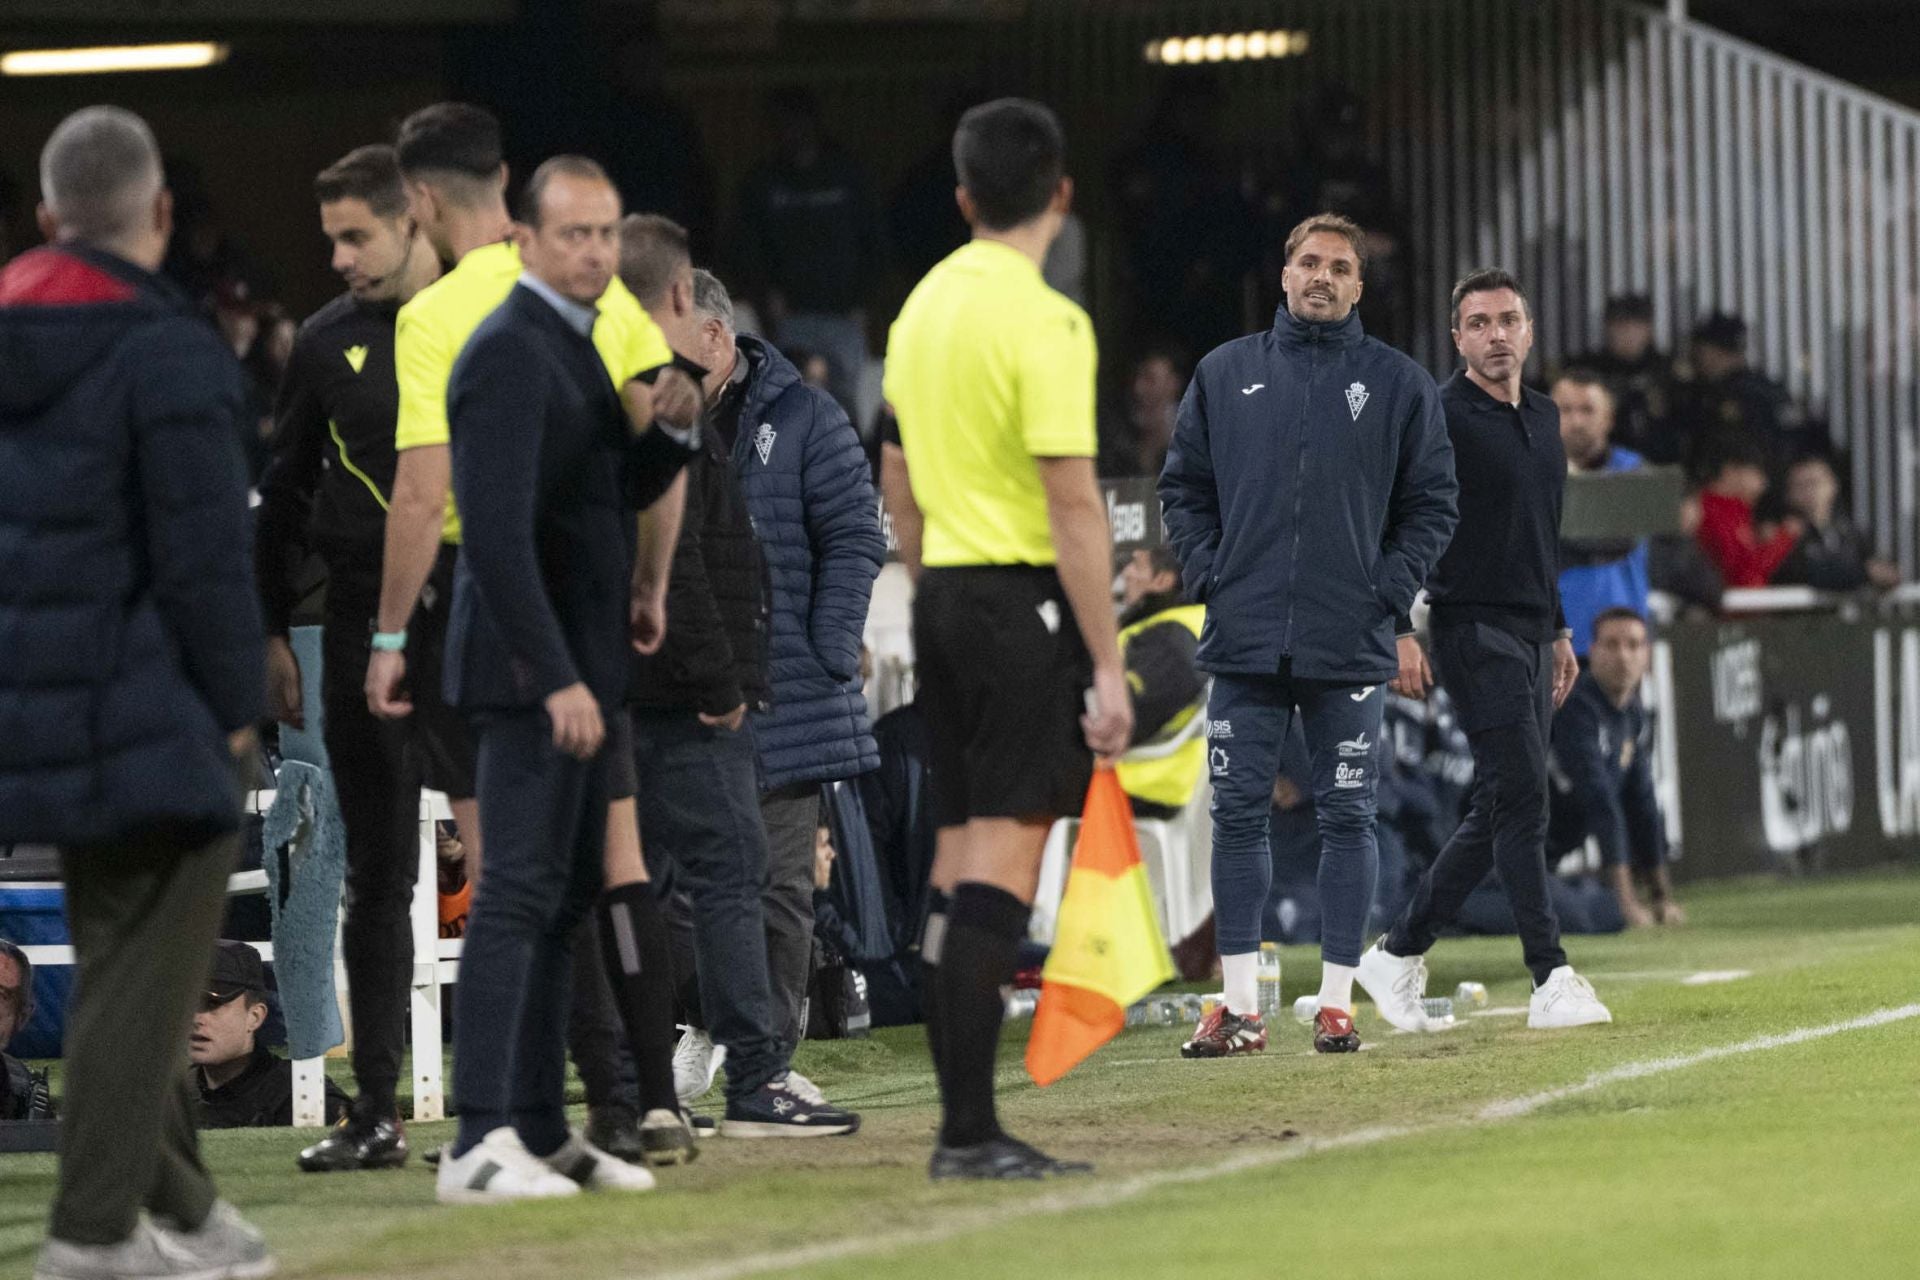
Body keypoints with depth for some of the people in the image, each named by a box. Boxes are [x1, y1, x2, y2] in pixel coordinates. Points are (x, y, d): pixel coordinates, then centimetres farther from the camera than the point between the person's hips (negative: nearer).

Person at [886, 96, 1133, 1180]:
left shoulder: (923, 307, 12)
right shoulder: (1045, 321, -13)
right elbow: (1074, 506, -15)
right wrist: (1108, 667, -14)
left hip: (944, 599, 8)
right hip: (1025, 600, -8)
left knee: (958, 858, 10)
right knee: (1004, 858, -9)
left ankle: (960, 1120, 12)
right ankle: (972, 1131, -13)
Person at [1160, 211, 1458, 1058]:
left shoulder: (1398, 384, 5)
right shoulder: (1226, 374, 9)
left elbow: (1431, 505, 6)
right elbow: (1184, 487, 13)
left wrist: (1388, 597, -4)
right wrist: (1209, 576, 0)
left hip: (1351, 644, -1)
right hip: (1245, 640, 1)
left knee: (1347, 819, 1)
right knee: (1238, 816, 1)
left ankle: (1337, 1002, 6)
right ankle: (1239, 1008, 6)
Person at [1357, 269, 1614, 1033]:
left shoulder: (1544, 418, 16)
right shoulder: (1439, 418, -9)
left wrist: (1559, 632, 23)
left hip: (1530, 633, 8)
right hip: (1472, 627, -8)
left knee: (1498, 813, 8)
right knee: (1520, 796, -14)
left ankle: (1398, 954, 18)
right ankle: (1551, 982, -15)